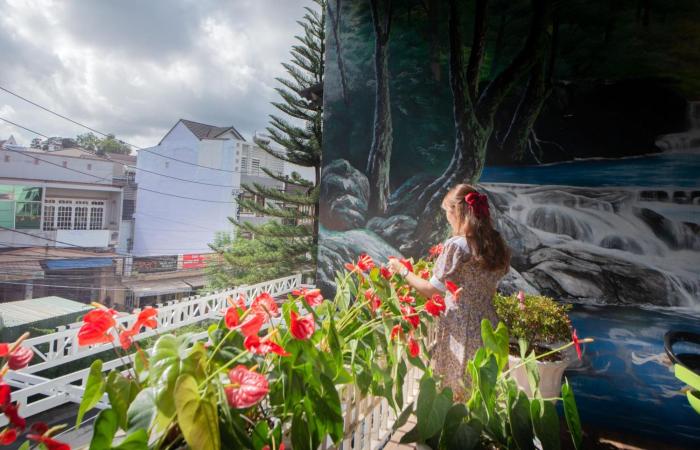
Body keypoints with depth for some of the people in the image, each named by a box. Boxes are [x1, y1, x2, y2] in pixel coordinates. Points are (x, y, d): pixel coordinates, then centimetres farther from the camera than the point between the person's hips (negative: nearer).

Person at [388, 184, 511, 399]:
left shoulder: (456, 245, -16)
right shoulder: (498, 246, 5)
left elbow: (432, 290, -12)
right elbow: (485, 288, 12)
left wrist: (402, 270, -1)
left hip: (460, 330, -7)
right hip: (488, 328, 7)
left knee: (455, 395, 9)